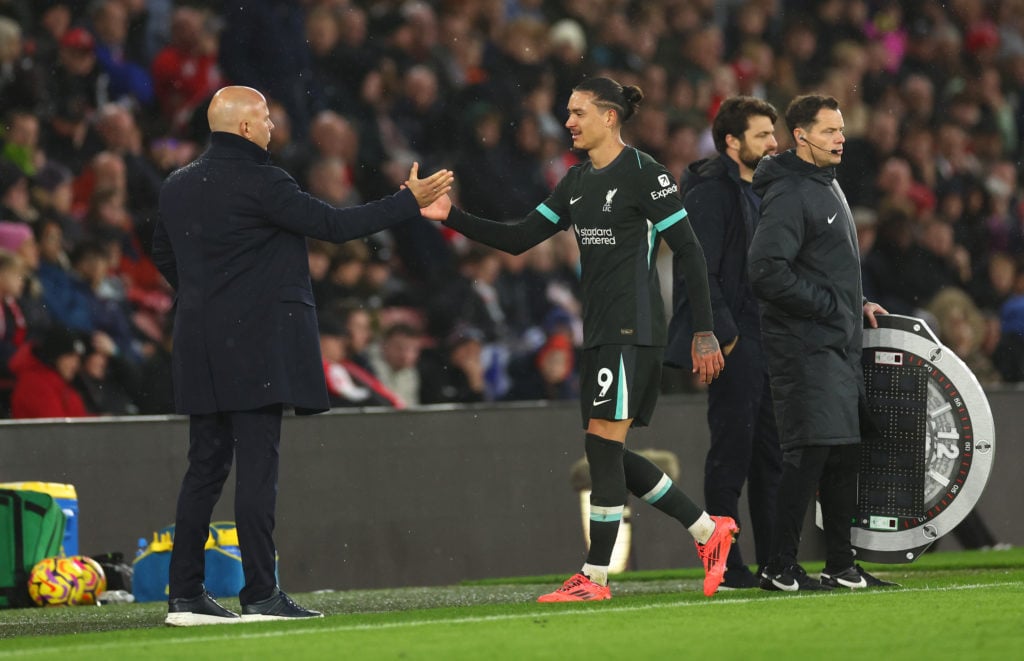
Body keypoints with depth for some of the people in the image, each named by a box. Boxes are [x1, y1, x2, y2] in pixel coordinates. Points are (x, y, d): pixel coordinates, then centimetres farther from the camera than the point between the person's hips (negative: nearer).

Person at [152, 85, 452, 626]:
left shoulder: (177, 187, 11)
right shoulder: (259, 183, -13)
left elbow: (163, 256, 23)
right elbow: (333, 225, -12)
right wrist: (409, 201, -6)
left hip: (202, 349, 8)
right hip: (255, 347, -7)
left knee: (205, 466, 9)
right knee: (256, 466, -6)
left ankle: (184, 594, 7)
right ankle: (260, 594, -7)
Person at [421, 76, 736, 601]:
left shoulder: (644, 173, -9)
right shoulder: (577, 181, 14)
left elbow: (690, 252, -10)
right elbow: (518, 239, 15)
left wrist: (704, 334, -12)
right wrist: (451, 217, 4)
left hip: (633, 330, -9)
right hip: (600, 330, 9)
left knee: (603, 442, -10)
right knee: (607, 453, 7)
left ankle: (595, 576, -6)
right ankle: (708, 529, 20)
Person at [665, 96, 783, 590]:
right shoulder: (711, 192, -10)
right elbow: (699, 271, -17)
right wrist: (723, 336, -21)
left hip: (768, 341, 9)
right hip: (735, 345, -9)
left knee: (772, 454, 9)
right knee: (732, 451, -6)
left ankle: (774, 562, 14)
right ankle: (727, 566, -2)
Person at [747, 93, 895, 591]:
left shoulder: (828, 187, 17)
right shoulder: (789, 193, -14)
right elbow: (766, 270, -23)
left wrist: (857, 303, 14)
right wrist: (830, 304, -18)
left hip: (838, 344, 10)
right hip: (804, 347, -10)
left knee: (844, 454, 11)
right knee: (809, 453, -12)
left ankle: (841, 565, 17)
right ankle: (780, 568, -9)